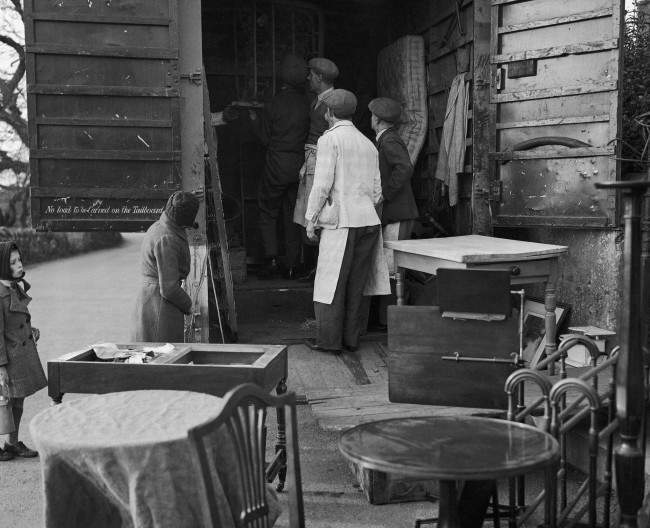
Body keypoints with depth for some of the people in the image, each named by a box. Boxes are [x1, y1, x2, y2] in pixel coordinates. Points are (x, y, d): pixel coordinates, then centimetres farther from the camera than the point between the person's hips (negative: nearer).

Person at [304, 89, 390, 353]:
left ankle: (329, 339, 3)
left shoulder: (329, 139, -3)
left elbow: (322, 184, -11)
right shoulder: (368, 144, 17)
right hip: (369, 220, 7)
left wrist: (311, 218, -5)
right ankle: (350, 337, 15)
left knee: (331, 282, 0)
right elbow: (376, 191, 15)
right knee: (355, 283, 11)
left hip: (341, 221, -6)